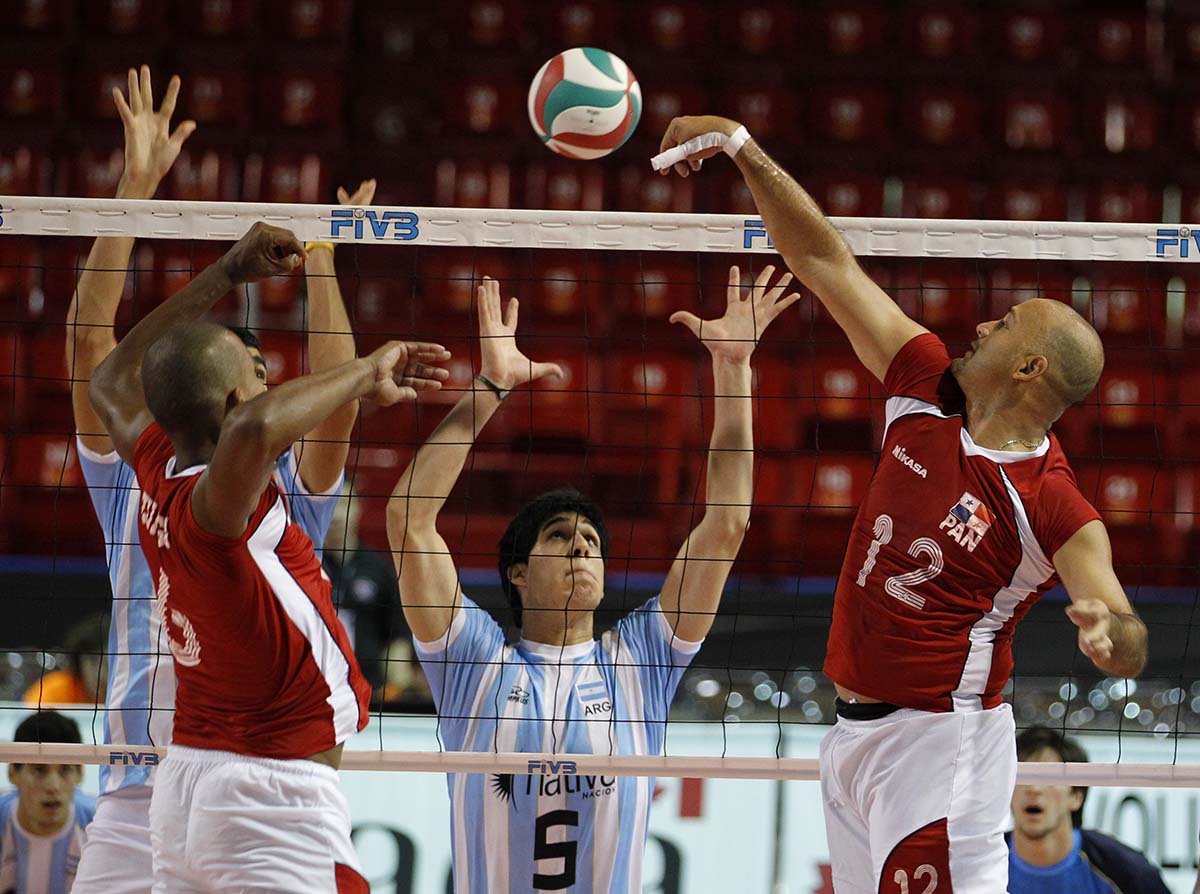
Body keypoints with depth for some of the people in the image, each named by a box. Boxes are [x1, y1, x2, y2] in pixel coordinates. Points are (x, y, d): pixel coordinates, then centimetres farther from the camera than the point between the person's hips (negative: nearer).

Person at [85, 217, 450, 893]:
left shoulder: (161, 476, 5)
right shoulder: (209, 503, -20)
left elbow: (112, 382, 26)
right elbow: (254, 427, -45)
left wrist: (228, 273, 25)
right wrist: (366, 375, -28)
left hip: (184, 784, 9)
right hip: (276, 801, -9)